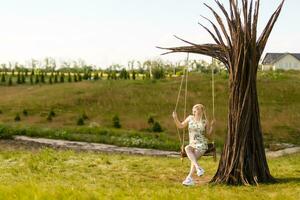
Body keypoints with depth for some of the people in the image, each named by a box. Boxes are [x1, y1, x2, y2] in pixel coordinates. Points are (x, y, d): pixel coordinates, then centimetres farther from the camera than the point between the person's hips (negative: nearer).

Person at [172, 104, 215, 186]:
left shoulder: (205, 121, 1)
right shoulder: (190, 118, 5)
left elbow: (209, 133, 9)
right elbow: (180, 126, 13)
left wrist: (211, 125, -7)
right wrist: (175, 118, -1)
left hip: (202, 144, -2)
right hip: (192, 144, 2)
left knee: (193, 158, -30)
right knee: (187, 148, -35)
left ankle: (189, 178, -31)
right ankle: (198, 167, -44)